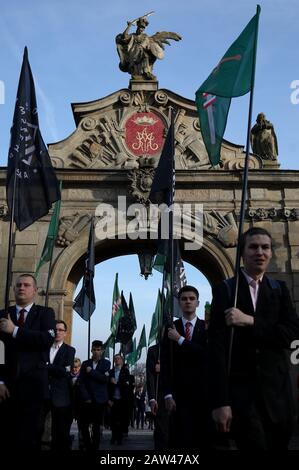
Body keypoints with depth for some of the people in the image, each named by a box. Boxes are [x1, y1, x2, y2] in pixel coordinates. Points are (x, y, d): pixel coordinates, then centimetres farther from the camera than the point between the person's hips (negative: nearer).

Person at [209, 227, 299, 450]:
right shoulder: (225, 290, -1)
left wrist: (250, 321, -15)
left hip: (277, 391, 3)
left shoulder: (280, 289, 10)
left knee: (278, 445, 11)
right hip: (241, 391, -3)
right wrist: (220, 401, -13)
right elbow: (217, 346, -7)